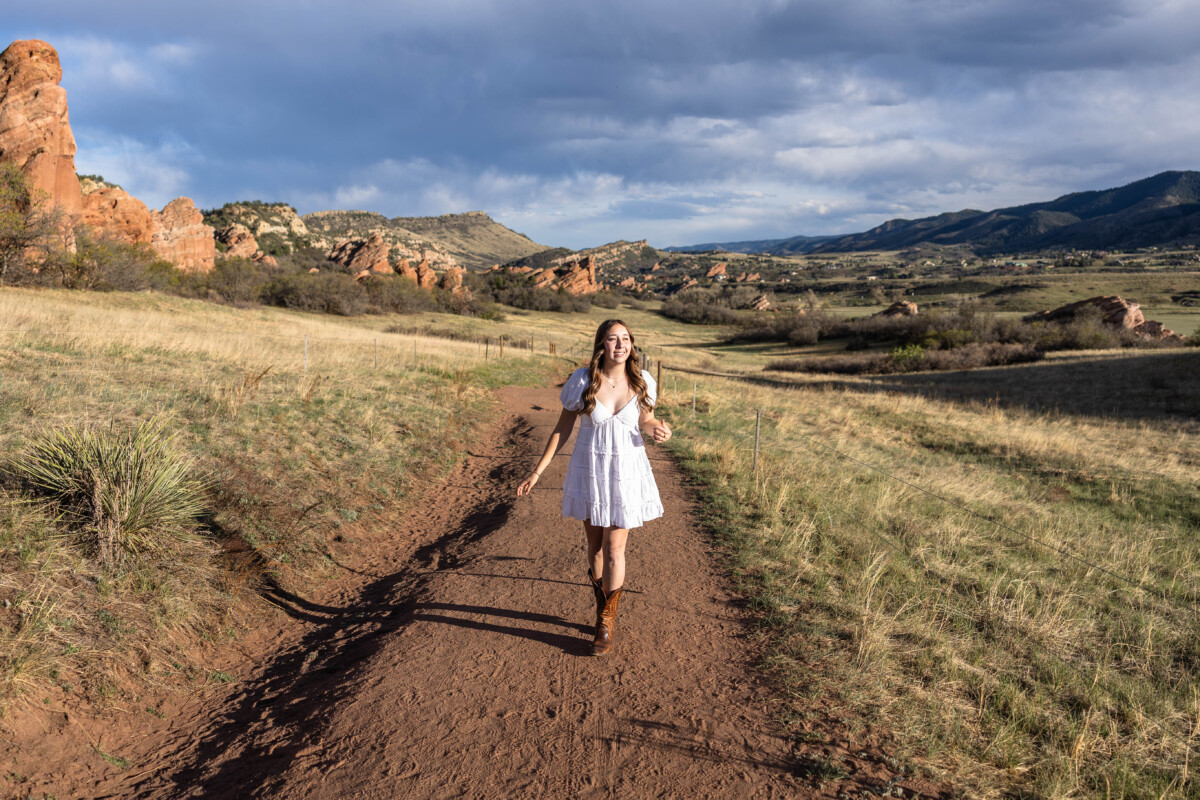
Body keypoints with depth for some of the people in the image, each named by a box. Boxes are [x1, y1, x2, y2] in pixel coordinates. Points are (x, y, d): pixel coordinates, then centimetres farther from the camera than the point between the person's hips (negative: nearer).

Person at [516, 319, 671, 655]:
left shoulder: (642, 382, -7)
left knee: (614, 549, 1)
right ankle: (603, 610, 36)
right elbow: (562, 429, -4)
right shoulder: (582, 381, -12)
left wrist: (658, 430, -15)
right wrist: (537, 471, -6)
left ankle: (607, 622, 19)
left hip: (627, 472, 0)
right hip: (589, 471, 0)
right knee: (595, 546, 13)